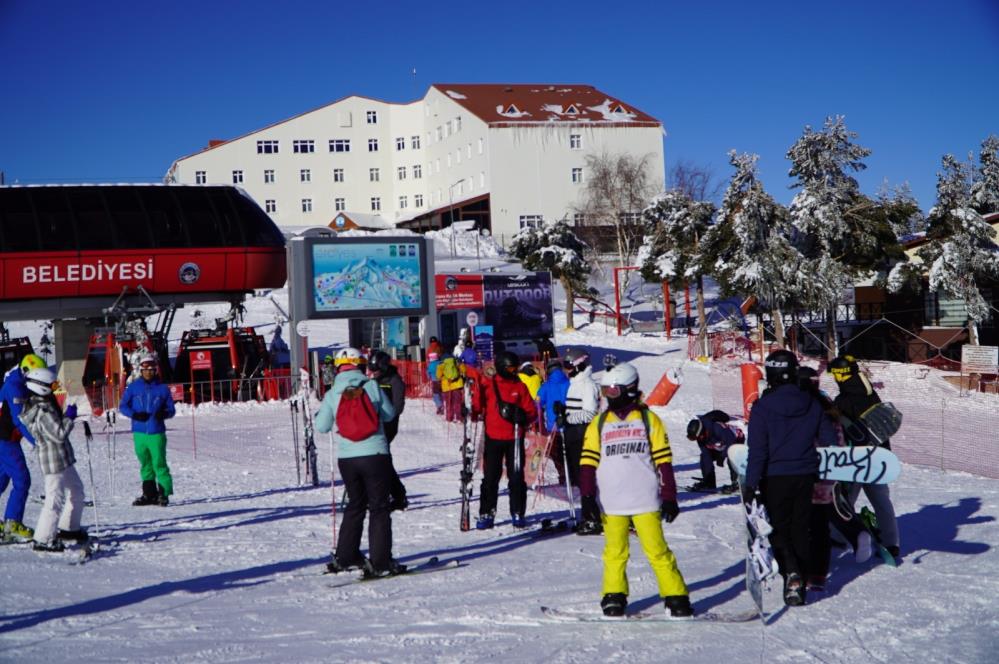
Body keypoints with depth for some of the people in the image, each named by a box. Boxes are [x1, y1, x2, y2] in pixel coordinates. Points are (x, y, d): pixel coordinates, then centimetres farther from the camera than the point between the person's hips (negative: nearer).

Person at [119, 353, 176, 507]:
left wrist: (164, 414, -14)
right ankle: (149, 494, 20)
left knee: (159, 464, -7)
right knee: (145, 464, 11)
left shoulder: (162, 388, 4)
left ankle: (164, 493, 1)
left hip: (156, 433, -2)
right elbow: (122, 406, 7)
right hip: (139, 433, 2)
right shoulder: (133, 387, 5)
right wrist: (134, 414, -11)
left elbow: (171, 409, 8)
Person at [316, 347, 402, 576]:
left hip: (346, 458, 4)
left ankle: (345, 557, 24)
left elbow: (322, 427, 5)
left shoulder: (332, 395, -1)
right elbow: (389, 414, 4)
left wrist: (320, 413, 26)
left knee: (355, 505, 20)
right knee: (379, 508, 3)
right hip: (374, 454, -3)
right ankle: (380, 562, -2)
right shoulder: (371, 386, -6)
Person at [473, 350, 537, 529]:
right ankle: (486, 514, 9)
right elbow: (476, 406, 5)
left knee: (516, 477, 2)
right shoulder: (487, 385, 3)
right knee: (490, 478, 3)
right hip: (493, 438, -1)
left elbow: (532, 411, 5)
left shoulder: (520, 387, 6)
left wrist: (522, 417, -15)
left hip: (514, 439, 1)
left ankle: (518, 513, 10)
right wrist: (469, 412, -15)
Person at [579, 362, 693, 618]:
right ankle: (614, 597, 15)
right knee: (615, 552, 4)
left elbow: (663, 461, 4)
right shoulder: (599, 424, 9)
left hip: (645, 501, -2)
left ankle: (676, 597, 3)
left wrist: (669, 498, 0)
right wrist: (587, 498, -2)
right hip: (610, 503, 2)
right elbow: (588, 462, 7)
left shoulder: (649, 420, 5)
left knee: (657, 550, -4)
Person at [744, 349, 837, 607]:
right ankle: (800, 584, 16)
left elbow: (757, 450, -15)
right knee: (800, 529, 14)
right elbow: (830, 440, 8)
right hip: (805, 476, 4)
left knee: (779, 529, 6)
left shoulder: (763, 407, -13)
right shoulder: (811, 404, 1)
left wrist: (751, 484, -12)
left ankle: (791, 572, -19)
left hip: (775, 478, -4)